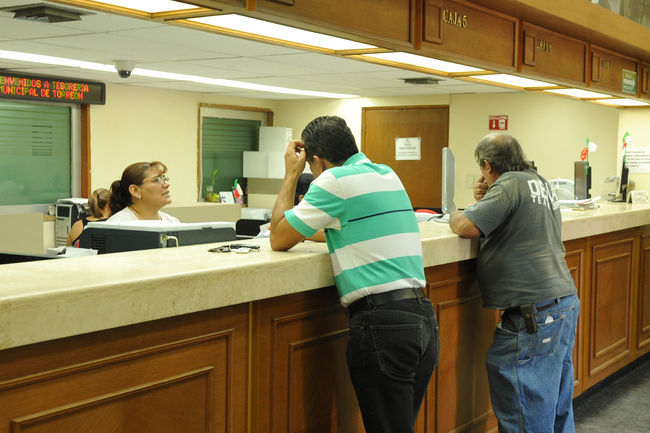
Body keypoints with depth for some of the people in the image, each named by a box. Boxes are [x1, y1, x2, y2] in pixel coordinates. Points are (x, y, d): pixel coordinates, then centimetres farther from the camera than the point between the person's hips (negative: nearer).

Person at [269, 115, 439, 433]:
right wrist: (311, 230, 30)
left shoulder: (334, 180, -8)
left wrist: (291, 174, 7)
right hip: (422, 316, 8)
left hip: (382, 323, -8)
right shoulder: (389, 176, 16)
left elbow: (279, 240, -1)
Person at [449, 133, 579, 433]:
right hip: (566, 303, 10)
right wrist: (486, 202, 11)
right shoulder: (539, 182, 18)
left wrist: (455, 215, 3)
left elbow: (467, 228, -17)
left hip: (535, 313, -10)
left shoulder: (509, 184, -12)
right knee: (557, 408, 18)